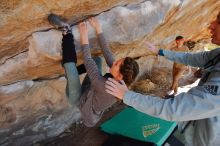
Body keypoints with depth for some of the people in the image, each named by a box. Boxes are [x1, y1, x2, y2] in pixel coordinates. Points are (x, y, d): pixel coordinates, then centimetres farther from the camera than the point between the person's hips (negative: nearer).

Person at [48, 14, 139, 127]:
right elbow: (108, 54, -16)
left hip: (80, 99, -6)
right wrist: (98, 29, -13)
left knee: (70, 62, -31)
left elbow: (88, 62, -31)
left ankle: (67, 33, -13)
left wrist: (84, 37, -23)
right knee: (98, 59, 8)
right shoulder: (121, 82, -20)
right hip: (89, 92, 7)